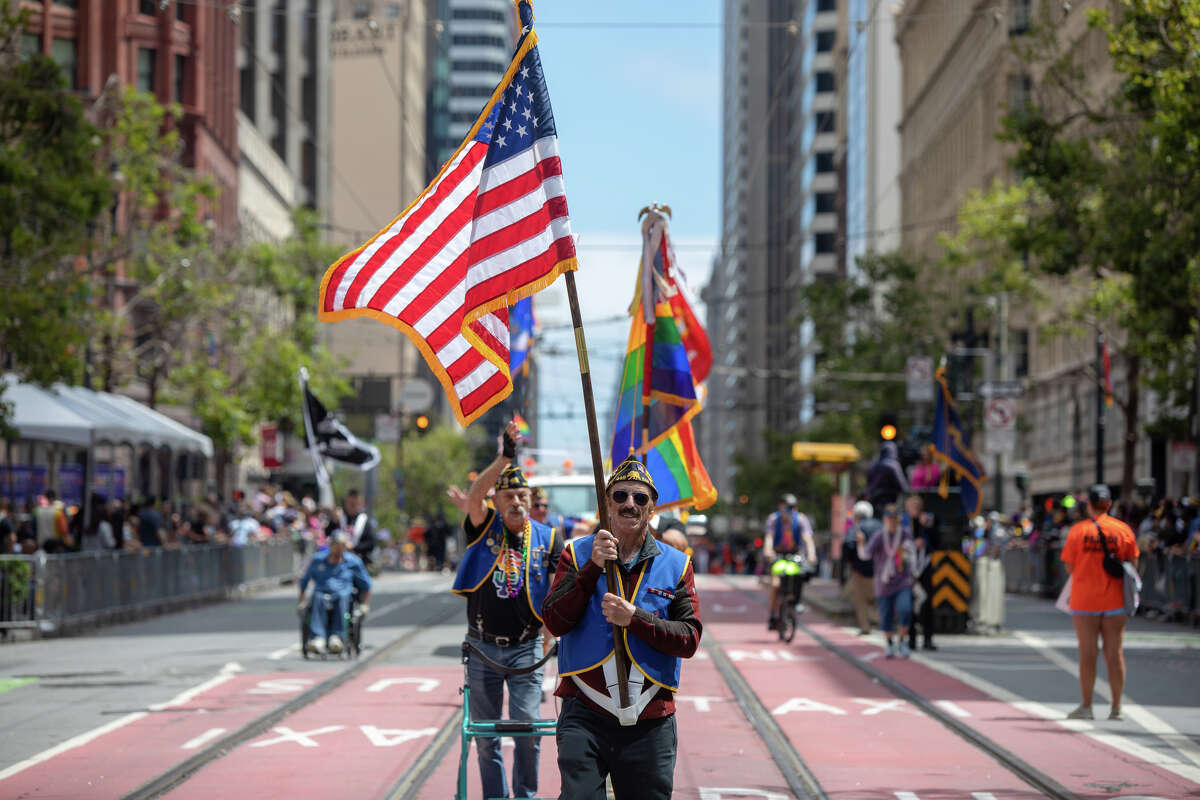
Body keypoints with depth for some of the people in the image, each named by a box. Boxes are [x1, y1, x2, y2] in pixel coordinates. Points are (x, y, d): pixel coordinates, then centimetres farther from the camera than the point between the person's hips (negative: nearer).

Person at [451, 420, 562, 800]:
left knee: (527, 725, -7)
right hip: (483, 647, 1)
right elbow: (474, 496, -21)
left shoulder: (546, 539, 1)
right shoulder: (485, 528, -1)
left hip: (526, 648, -1)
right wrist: (504, 459, -31)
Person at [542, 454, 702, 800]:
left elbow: (689, 640, 0)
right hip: (584, 718, -1)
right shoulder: (578, 554, 6)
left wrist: (635, 619, -15)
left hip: (650, 724, 2)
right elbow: (554, 622, -6)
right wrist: (593, 568, -14)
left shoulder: (675, 564, 8)